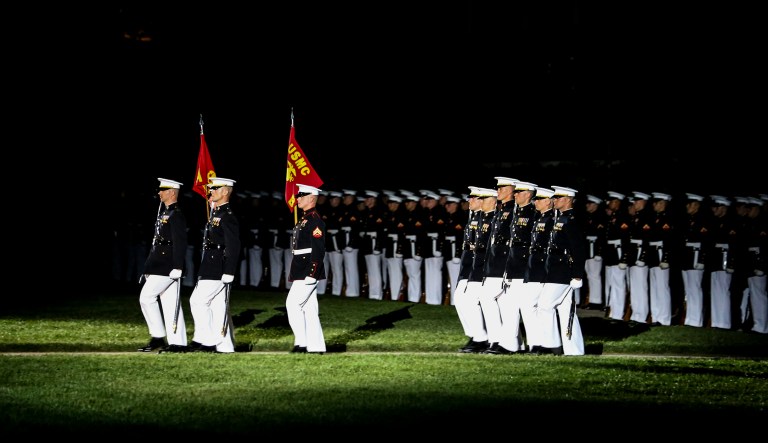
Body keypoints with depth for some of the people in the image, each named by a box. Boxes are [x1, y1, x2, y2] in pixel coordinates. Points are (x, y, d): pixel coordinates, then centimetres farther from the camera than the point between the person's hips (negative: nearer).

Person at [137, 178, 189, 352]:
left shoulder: (176, 215, -13)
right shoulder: (164, 213, 18)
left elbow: (180, 243, -19)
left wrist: (177, 268, -23)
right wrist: (150, 267, 23)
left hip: (167, 266, -10)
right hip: (161, 265, 10)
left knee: (146, 297, -10)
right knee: (169, 303, 8)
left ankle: (158, 336, -5)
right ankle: (178, 343, 8)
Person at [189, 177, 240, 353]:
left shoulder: (228, 216, -15)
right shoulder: (216, 213, 16)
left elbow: (233, 246, -20)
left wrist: (228, 273, -22)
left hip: (218, 270, -10)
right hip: (212, 268, 10)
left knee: (198, 301, -10)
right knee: (218, 305, 10)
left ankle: (206, 340, -7)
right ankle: (224, 345, 12)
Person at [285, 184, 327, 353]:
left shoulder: (315, 220, -14)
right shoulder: (304, 219, 17)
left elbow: (318, 250, -19)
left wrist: (310, 274, -23)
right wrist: (296, 272, 23)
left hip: (308, 271, -10)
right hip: (302, 270, 10)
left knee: (293, 304, -11)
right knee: (309, 307, 9)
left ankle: (301, 342, -10)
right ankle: (316, 346, 10)